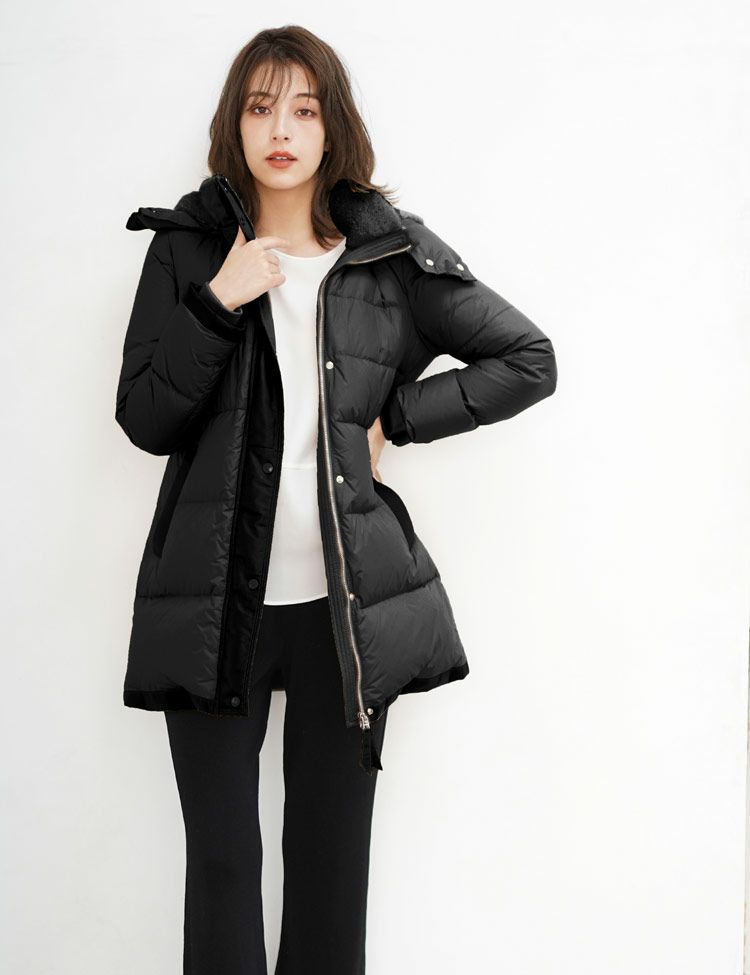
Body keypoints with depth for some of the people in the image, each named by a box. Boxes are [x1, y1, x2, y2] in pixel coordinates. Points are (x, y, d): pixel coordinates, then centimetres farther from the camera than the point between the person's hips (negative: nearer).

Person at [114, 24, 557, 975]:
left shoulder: (394, 251, 3)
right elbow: (144, 420, 0)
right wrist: (216, 303, -12)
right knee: (222, 854, 6)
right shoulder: (189, 246, 4)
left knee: (332, 850, 11)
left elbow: (528, 360, 7)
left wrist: (395, 418, -1)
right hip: (216, 598, 0)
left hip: (347, 597, 0)